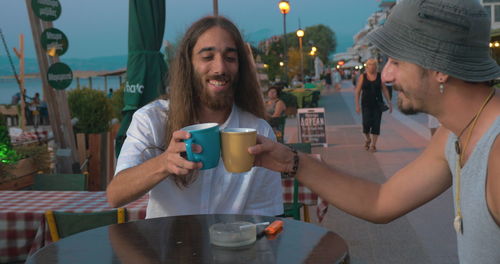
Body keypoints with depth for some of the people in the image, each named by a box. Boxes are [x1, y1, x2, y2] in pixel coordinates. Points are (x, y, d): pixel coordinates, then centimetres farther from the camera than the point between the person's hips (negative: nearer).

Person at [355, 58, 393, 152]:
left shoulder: (379, 76, 4)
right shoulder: (362, 77, 1)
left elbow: (384, 90, 7)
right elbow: (357, 91, 0)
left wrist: (389, 103, 3)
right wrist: (357, 105, -6)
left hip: (378, 104, 1)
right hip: (366, 104, -1)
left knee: (376, 124, -2)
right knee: (366, 123, -10)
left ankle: (373, 145, 8)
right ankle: (367, 139, 19)